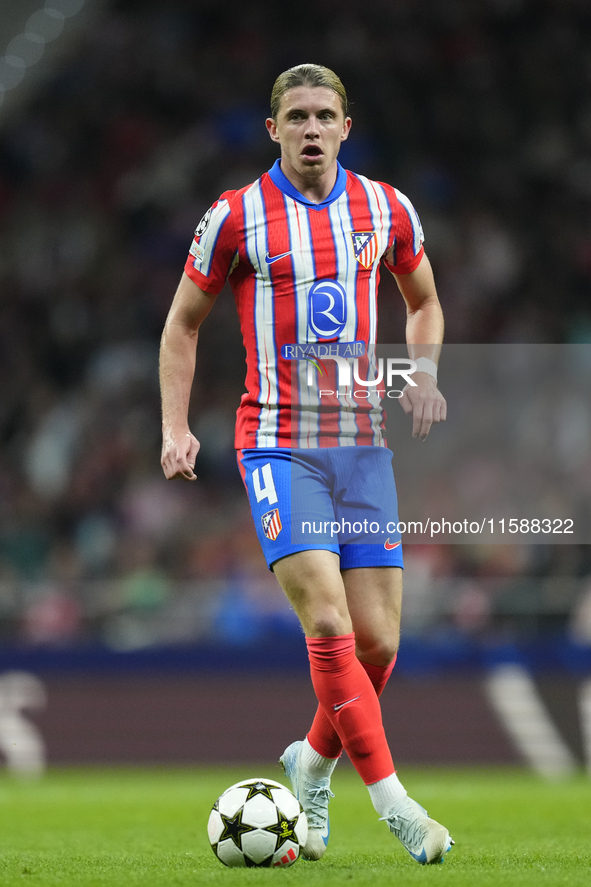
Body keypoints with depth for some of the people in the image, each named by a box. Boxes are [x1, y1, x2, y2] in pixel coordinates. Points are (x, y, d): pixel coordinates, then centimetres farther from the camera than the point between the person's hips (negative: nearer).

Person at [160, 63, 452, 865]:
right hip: (278, 445, -4)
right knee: (329, 625, -19)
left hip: (363, 445, 4)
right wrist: (176, 427, -1)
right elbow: (184, 321, 9)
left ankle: (313, 764, 27)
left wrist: (424, 372, 5)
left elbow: (424, 300, 24)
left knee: (377, 642, 0)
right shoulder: (236, 217, -2)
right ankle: (394, 803, -14)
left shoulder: (387, 210, 7)